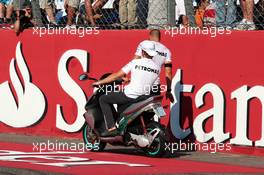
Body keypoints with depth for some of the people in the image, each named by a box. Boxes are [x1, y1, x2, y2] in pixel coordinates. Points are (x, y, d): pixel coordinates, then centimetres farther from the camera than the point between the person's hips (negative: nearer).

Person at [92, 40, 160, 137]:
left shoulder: (135, 63, -8)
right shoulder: (157, 68, 4)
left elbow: (116, 76, -6)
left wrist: (100, 82, 5)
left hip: (130, 96, -6)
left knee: (103, 99, 11)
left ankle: (111, 128, -2)